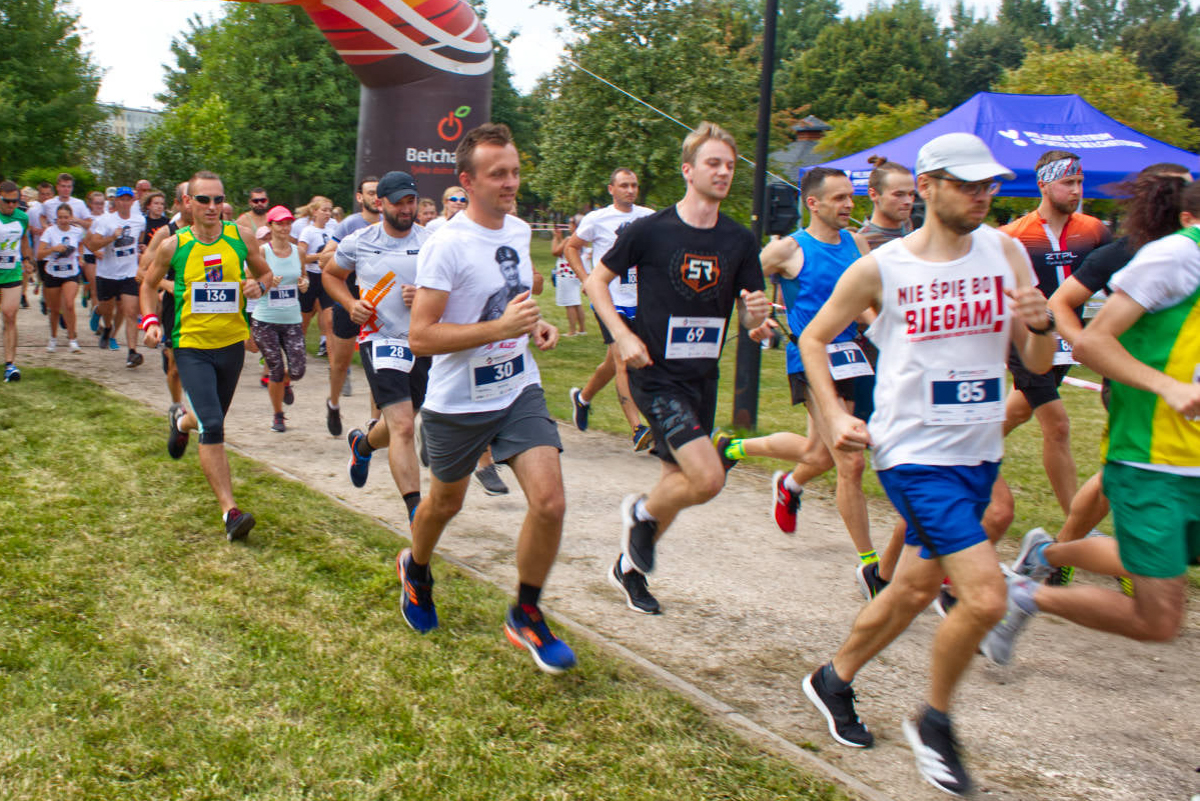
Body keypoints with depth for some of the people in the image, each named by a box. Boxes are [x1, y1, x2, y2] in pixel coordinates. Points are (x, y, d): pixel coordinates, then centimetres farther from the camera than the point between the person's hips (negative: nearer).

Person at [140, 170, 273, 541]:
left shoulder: (241, 236, -2)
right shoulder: (173, 245, -5)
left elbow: (267, 274, 11)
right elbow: (149, 284, 11)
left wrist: (259, 284, -12)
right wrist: (151, 321, -6)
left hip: (232, 343, 3)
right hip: (191, 346, -3)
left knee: (212, 420, 21)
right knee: (212, 427, -17)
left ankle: (182, 421, 59)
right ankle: (230, 511, -15)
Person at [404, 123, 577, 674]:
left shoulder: (519, 231, 3)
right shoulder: (446, 244, -19)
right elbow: (420, 338, -23)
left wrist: (535, 325, 3)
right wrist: (501, 327, -29)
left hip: (519, 391, 5)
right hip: (458, 402, -4)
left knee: (550, 501, -11)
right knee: (445, 504, 17)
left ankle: (526, 616, 10)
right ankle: (416, 570, 52)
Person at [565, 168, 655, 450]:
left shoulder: (649, 217, 7)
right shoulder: (596, 219, -3)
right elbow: (570, 247, 7)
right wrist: (587, 280, -4)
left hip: (639, 300, 5)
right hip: (609, 299, -5)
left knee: (614, 363, 14)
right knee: (623, 361, -15)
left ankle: (583, 397, 41)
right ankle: (637, 429, -18)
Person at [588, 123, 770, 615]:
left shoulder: (740, 242, 3)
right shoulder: (650, 230, -8)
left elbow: (749, 316, 7)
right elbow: (597, 280, 2)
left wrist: (756, 313, -17)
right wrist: (624, 336, -10)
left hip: (703, 376, 6)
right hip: (656, 374, -5)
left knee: (679, 479, 13)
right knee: (707, 478, -19)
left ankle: (629, 566, 35)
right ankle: (641, 513, 12)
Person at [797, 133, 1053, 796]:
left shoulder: (1007, 255, 2)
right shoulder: (879, 268, -8)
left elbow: (1038, 365, 4)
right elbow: (813, 339, 6)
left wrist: (1040, 325, -17)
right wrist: (835, 416, -6)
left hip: (978, 455, 5)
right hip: (914, 455, -5)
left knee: (914, 589, 16)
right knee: (985, 595, -16)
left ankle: (833, 680, 40)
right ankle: (934, 723, 9)